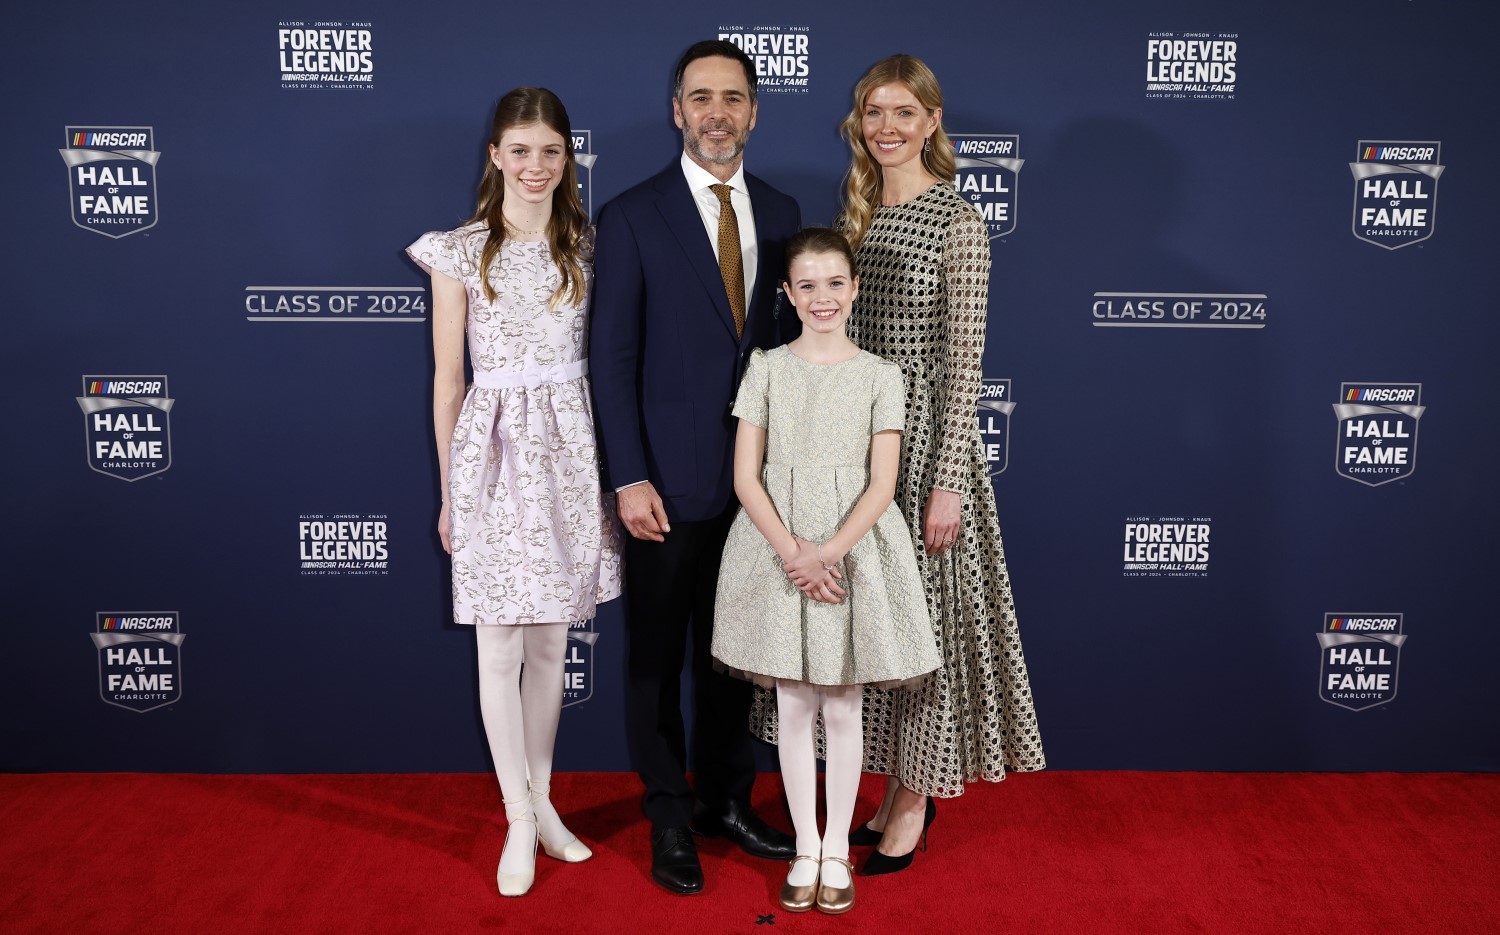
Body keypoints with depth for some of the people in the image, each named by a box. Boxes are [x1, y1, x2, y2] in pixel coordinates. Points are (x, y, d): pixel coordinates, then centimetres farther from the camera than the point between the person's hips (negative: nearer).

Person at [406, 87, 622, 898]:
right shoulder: (460, 253, -2)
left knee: (551, 642, 12)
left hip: (570, 448, 3)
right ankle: (520, 823, 16)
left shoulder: (586, 246, 6)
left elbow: (606, 357, 9)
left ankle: (541, 803, 28)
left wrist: (610, 464, 6)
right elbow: (447, 380, 1)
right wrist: (449, 489, 3)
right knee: (499, 650, 2)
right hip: (493, 451, -2)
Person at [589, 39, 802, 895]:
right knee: (657, 655, 10)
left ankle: (727, 800, 33)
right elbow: (613, 358, -8)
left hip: (757, 477, 4)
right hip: (671, 482, -4)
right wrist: (629, 479, -13)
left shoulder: (779, 212, 7)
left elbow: (788, 335, 10)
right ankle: (670, 818, 27)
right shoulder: (632, 218, -6)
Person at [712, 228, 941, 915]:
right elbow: (745, 476, -3)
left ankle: (837, 852, 22)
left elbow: (882, 485, -5)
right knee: (793, 708, 8)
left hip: (855, 546, 0)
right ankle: (804, 850, 23)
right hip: (778, 549, 1)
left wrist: (829, 552, -17)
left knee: (842, 708, 7)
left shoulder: (879, 376, 1)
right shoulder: (766, 369, 2)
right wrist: (793, 552, -14)